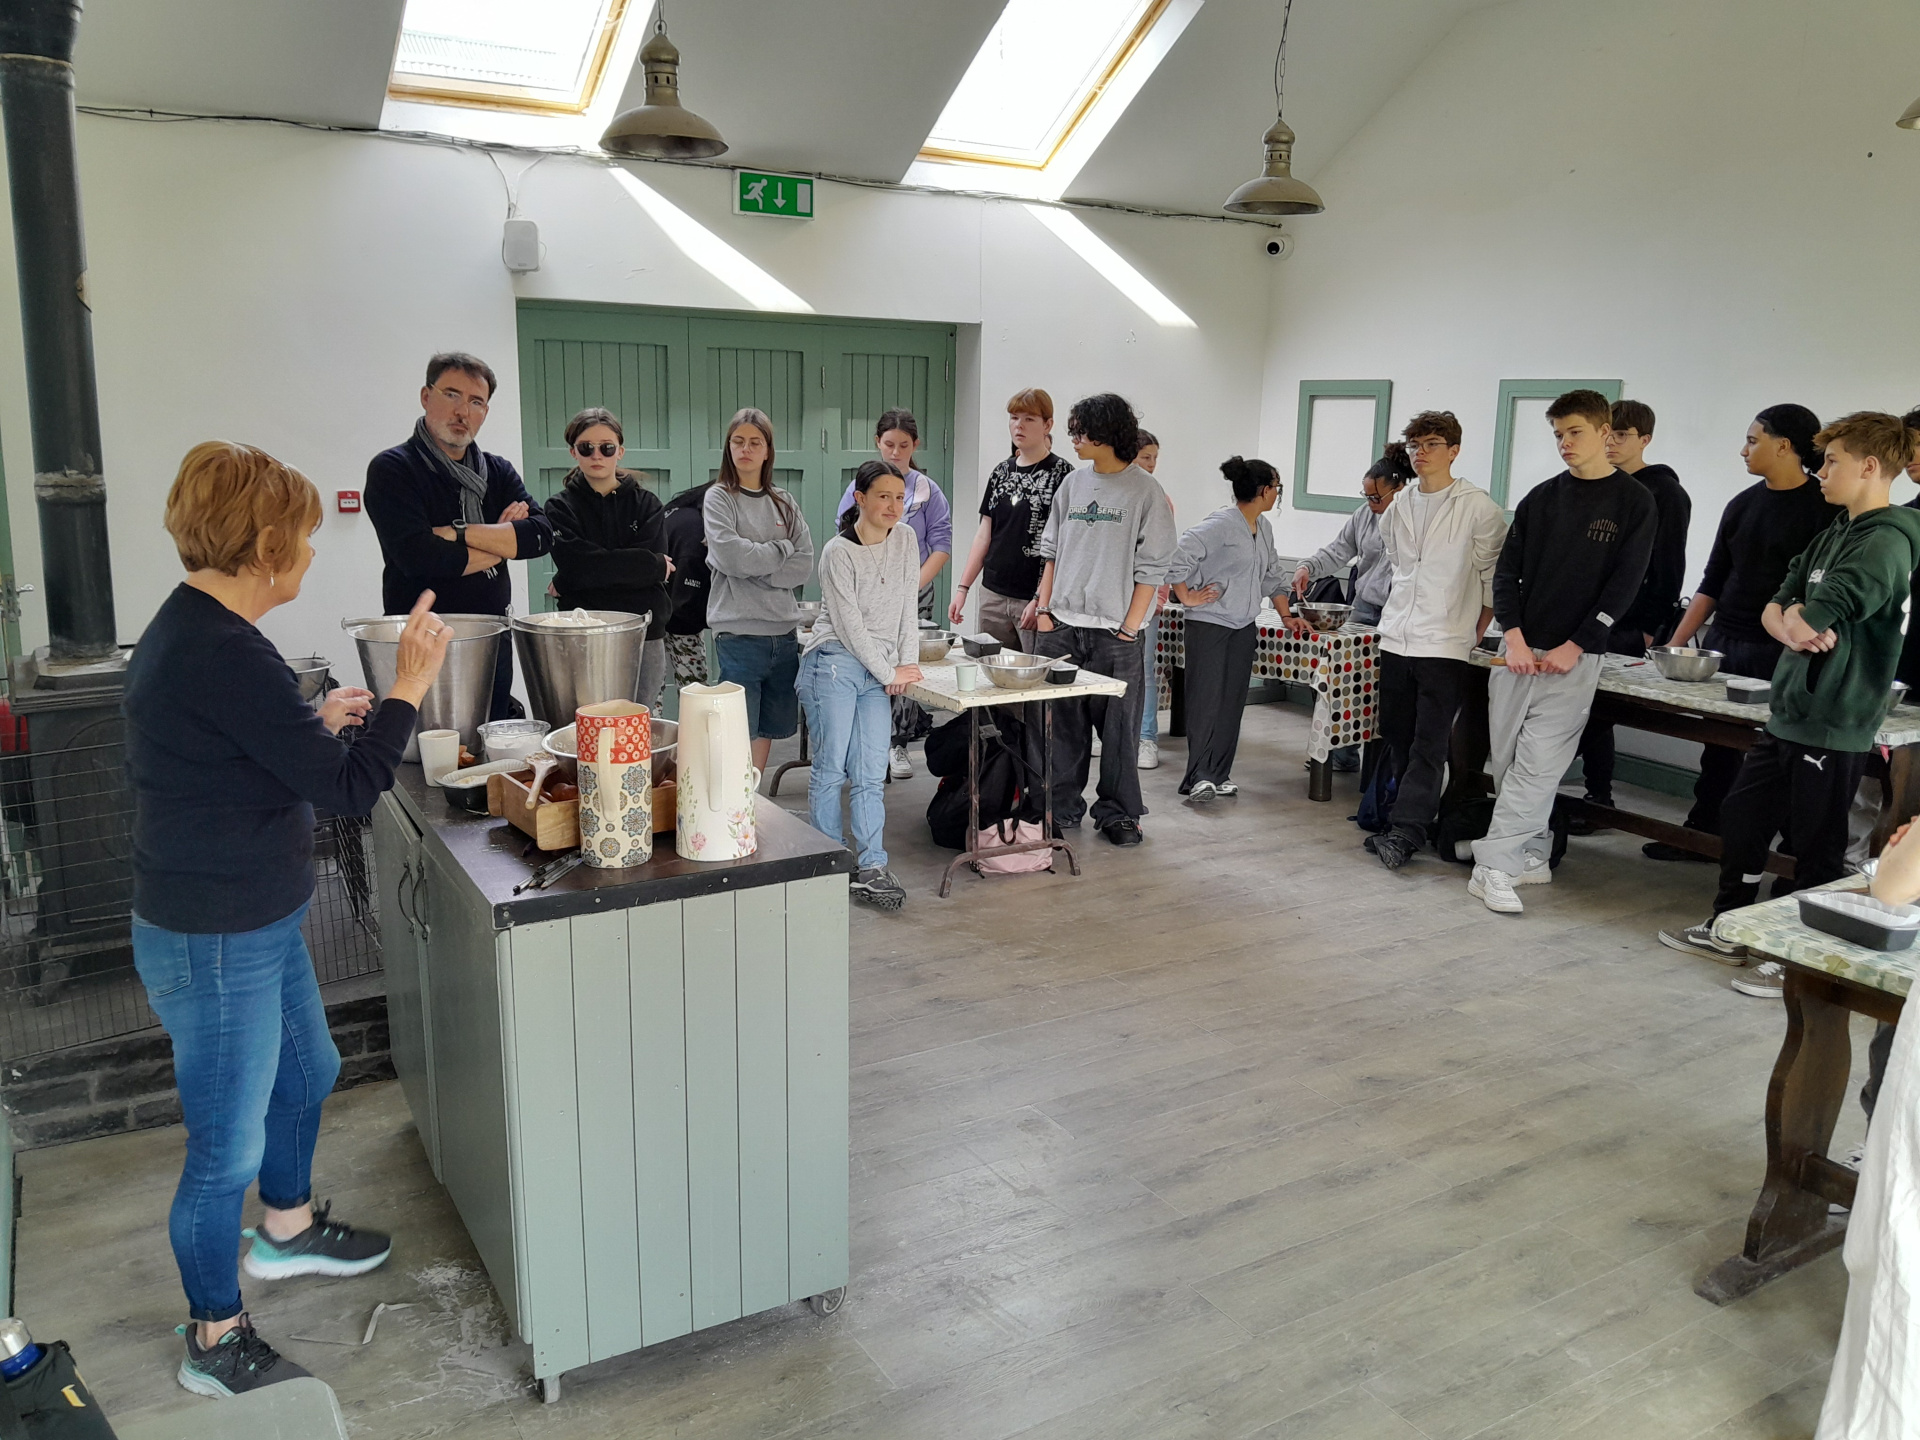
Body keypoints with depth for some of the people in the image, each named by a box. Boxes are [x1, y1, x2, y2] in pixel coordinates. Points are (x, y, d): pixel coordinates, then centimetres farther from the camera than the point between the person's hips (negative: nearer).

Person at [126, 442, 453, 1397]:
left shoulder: (192, 627, 5)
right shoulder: (223, 654, -28)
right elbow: (348, 791, -25)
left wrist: (313, 721, 13)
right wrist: (407, 688, -17)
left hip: (256, 925, 11)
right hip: (215, 946, -10)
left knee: (306, 1074, 28)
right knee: (227, 1150, 8)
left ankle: (286, 1230, 52)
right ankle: (215, 1343, 29)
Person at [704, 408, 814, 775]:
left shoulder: (784, 503, 13)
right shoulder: (719, 498, 1)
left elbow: (804, 565, 2)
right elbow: (730, 555, -15)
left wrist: (754, 567, -9)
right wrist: (782, 550, -3)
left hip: (784, 631, 5)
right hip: (739, 633, -5)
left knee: (768, 730, 11)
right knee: (738, 734, -6)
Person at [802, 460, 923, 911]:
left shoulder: (906, 540, 8)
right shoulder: (838, 552, -8)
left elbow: (908, 606, 12)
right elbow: (850, 625, -11)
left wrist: (908, 663, 4)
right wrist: (890, 673, -7)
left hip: (880, 673, 5)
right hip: (834, 665, -5)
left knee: (871, 774, -1)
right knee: (831, 769, -4)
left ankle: (872, 869, -2)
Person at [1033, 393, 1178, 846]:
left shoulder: (1145, 490, -4)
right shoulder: (1073, 483, 10)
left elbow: (1150, 568, -5)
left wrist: (1129, 629, -10)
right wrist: (1044, 609, 6)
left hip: (1114, 629, -4)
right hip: (1062, 625, 4)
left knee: (1118, 724, 1)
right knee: (1063, 722, 8)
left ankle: (1118, 812, 15)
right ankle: (1062, 807, 21)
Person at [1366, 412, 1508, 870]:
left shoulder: (1478, 508, -6)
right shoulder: (1398, 510, 11)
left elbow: (1494, 578, -2)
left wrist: (1473, 636, -2)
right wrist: (1398, 615, 16)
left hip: (1445, 646, -6)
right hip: (1395, 641, 6)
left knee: (1429, 746, -7)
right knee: (1396, 739, 10)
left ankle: (1405, 833, -8)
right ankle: (1418, 819, 22)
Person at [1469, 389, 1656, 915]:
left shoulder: (1634, 502, -1)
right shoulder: (1541, 498, 10)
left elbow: (1624, 584, -6)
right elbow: (1506, 570, 7)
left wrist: (1575, 646, -12)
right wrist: (1514, 636, -7)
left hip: (1575, 656, -4)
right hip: (1518, 649, 5)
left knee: (1538, 763, -10)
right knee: (1507, 760, 5)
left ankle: (1493, 866, -10)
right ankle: (1533, 856, 18)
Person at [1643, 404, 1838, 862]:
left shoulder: (1824, 508, -6)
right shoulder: (1742, 505, 13)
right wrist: (1676, 643, 10)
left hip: (1780, 654, -6)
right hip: (1722, 644, 6)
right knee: (1717, 749, 11)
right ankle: (1702, 833, 21)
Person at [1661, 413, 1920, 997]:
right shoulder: (1836, 532, 13)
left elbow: (1817, 618, -27)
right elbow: (1777, 607, 8)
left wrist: (1799, 617, -5)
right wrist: (1793, 627, -13)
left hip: (1833, 725, -9)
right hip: (1788, 711, 9)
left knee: (1814, 845, 3)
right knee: (1741, 816, 17)